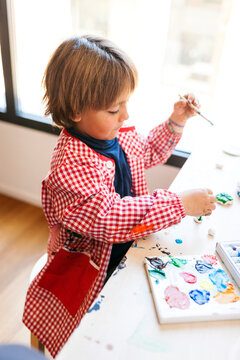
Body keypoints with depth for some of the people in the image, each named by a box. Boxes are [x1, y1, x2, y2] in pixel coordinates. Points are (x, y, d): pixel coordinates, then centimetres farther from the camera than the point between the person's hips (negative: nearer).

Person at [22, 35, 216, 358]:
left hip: (126, 247, 7)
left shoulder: (119, 134, -4)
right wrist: (180, 204, -33)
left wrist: (175, 123, 2)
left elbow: (148, 153, 17)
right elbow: (109, 218, -37)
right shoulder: (71, 165, -32)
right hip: (89, 267, -7)